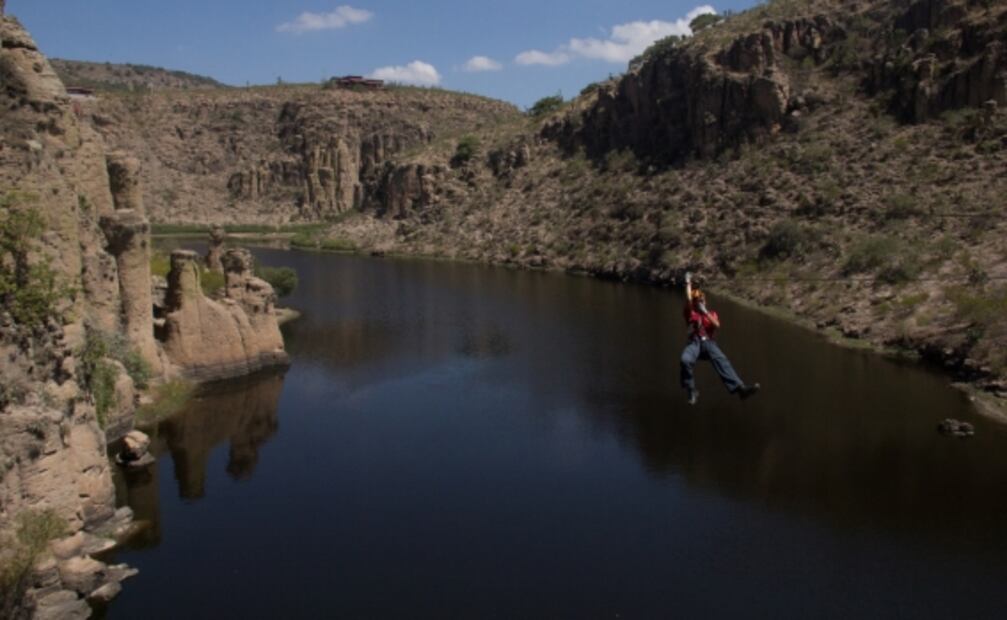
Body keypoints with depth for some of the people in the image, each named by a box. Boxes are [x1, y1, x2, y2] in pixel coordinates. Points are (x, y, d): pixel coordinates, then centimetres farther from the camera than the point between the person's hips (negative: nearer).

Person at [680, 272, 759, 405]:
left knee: (721, 360, -30)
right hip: (695, 343, -1)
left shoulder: (712, 314, 26)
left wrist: (706, 312, -2)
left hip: (708, 342, 1)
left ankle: (740, 388, -50)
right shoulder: (691, 314, 21)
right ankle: (692, 392, -23)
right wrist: (688, 283, 7)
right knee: (686, 360, -36)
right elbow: (688, 300, 3)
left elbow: (716, 326, 5)